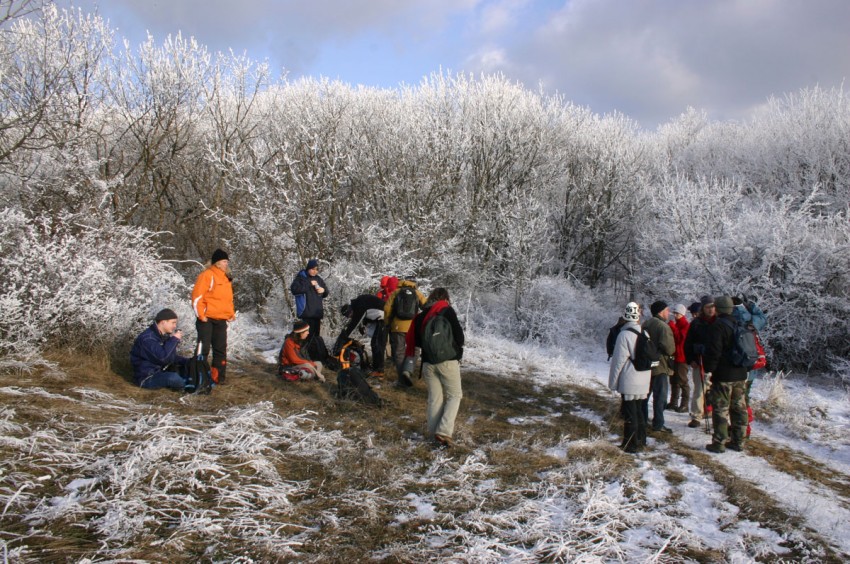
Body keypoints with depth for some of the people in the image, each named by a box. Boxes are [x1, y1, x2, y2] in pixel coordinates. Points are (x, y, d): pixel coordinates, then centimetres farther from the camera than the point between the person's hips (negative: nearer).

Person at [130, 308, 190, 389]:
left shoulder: (164, 335, 9)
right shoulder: (147, 338, -21)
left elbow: (171, 357, 15)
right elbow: (163, 358, -32)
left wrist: (189, 362, 0)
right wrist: (174, 339, -22)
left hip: (161, 372, 9)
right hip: (147, 378, -9)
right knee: (173, 378, -33)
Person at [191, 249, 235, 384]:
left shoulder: (226, 278, 16)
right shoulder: (207, 275, -9)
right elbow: (197, 296, -14)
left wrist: (232, 314, 13)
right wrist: (201, 315, -16)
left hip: (221, 320, 8)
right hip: (207, 319, -8)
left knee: (221, 349, 9)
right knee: (204, 348, -5)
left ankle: (218, 376, 16)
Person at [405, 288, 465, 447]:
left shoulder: (421, 316, 9)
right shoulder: (447, 311, -5)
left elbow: (415, 340, 13)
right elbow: (459, 335, -5)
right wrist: (457, 349, 13)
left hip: (428, 362, 4)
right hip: (448, 361, -4)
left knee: (434, 398, 10)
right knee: (454, 395, 4)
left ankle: (435, 432, 7)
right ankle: (444, 431, -9)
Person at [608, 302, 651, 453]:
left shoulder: (624, 335, -17)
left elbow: (618, 361, -14)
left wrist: (613, 382, -5)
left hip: (629, 382, -7)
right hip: (644, 381, 7)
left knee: (629, 413, 2)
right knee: (638, 410, 19)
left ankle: (631, 444, 8)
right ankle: (641, 440, 29)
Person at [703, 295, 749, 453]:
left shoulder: (718, 326, -14)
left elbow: (713, 352, -19)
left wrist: (708, 369, -9)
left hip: (723, 375, -8)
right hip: (741, 374, 8)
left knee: (721, 409, -2)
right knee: (739, 408, 13)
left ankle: (719, 442, 1)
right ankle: (738, 441, 19)